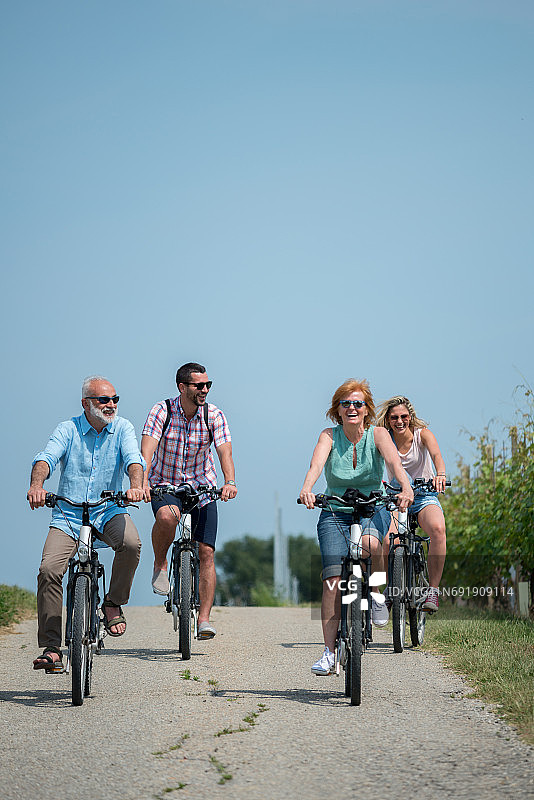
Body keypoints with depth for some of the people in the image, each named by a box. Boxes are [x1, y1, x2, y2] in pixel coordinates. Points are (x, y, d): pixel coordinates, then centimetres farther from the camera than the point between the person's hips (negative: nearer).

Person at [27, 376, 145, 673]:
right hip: (68, 515, 0)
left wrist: (136, 484, -38)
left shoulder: (122, 428, 3)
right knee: (49, 570, -20)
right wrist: (37, 485, -38)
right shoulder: (68, 429, 0)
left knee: (131, 543, -31)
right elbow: (47, 457, -16)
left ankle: (113, 603, -4)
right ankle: (51, 648, -11)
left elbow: (133, 457, -15)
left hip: (109, 511, 0)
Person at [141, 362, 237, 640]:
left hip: (201, 488, 2)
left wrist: (230, 482, -40)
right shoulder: (162, 411, -13)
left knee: (206, 552, -7)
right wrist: (142, 481, -42)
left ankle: (204, 619, 1)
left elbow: (225, 452, -21)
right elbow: (147, 450, -24)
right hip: (165, 484, -2)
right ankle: (160, 565, -9)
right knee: (167, 515, -37)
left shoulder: (214, 415, -9)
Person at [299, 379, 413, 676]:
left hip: (371, 509, -1)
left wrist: (406, 487, -46)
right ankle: (329, 653, -8)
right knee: (333, 579, -13)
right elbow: (317, 462, -25)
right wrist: (307, 488, -46)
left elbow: (394, 460, -25)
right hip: (335, 512, 1)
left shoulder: (376, 434, -6)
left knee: (371, 543, -36)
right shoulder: (330, 435, -5)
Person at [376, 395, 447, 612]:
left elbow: (436, 454, -26)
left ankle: (433, 590, -26)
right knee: (388, 541, -30)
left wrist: (440, 474, -48)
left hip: (425, 498, -1)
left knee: (438, 528, -35)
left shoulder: (422, 434, -6)